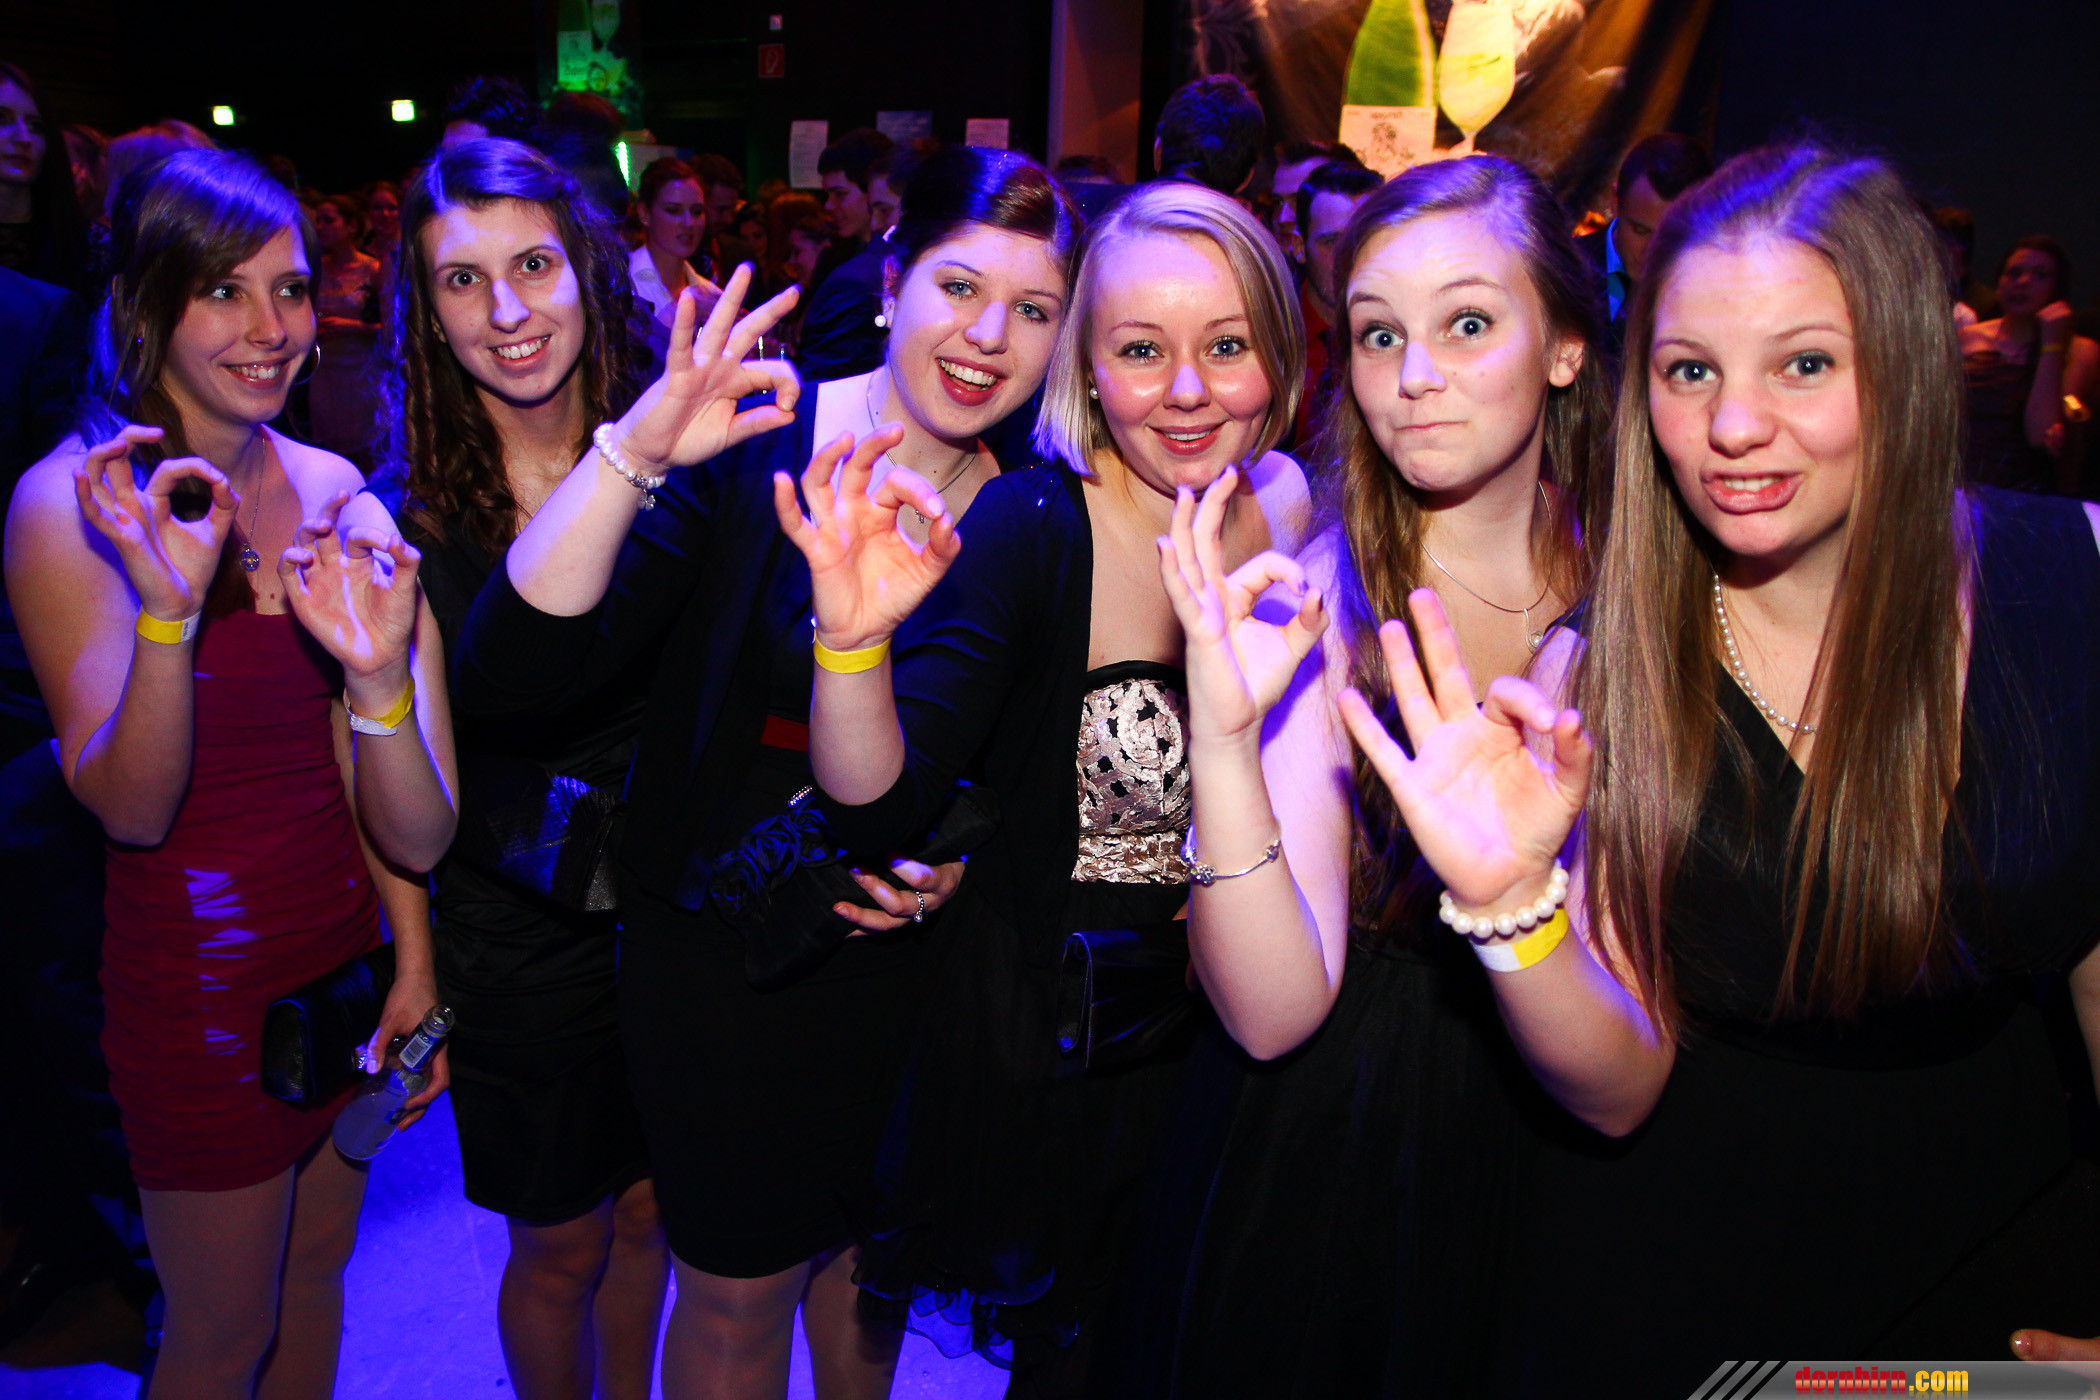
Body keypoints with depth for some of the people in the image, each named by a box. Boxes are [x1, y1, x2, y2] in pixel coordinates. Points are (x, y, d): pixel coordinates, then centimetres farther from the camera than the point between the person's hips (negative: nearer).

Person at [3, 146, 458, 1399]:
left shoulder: (332, 488, -1)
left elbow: (397, 811, 2)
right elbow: (130, 809, -21)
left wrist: (381, 668, -18)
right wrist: (168, 609, -35)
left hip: (345, 951, 5)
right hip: (201, 982, -4)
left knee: (316, 1275, 23)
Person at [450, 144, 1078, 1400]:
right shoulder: (749, 443, -16)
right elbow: (512, 675, -26)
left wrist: (957, 862, -12)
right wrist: (631, 453, -37)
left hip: (906, 958, 3)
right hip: (717, 955, -2)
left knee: (868, 1254, 25)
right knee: (736, 1287, 16)